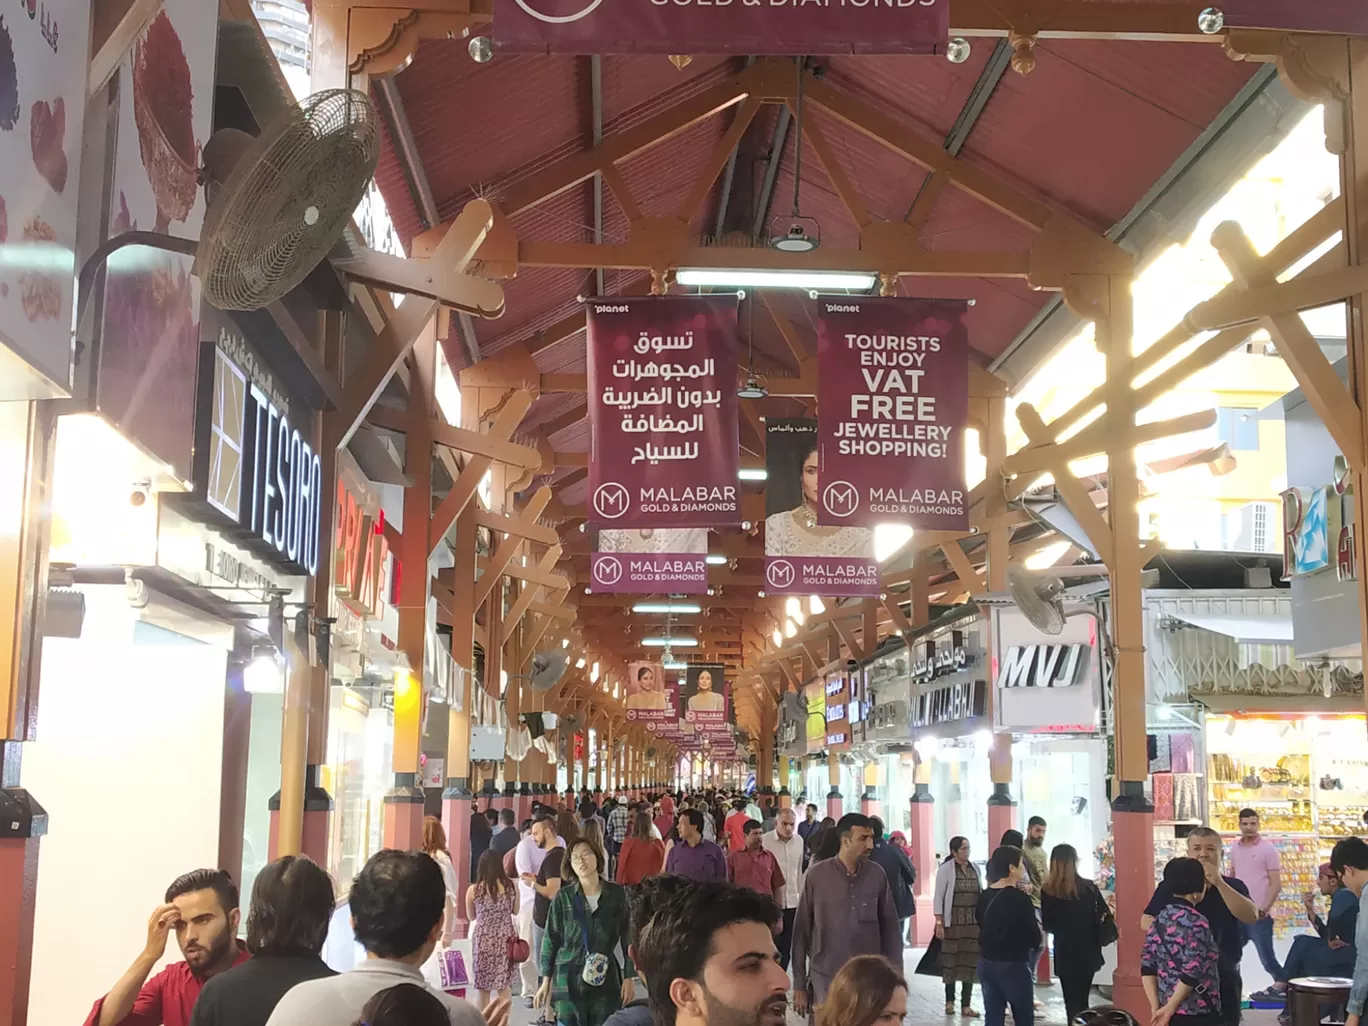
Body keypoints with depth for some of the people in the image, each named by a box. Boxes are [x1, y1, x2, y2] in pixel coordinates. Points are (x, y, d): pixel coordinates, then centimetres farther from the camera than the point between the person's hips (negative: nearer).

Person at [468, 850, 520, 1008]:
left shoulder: (473, 890, -8)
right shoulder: (511, 887, -3)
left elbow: (471, 917, 6)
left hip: (483, 939, -2)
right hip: (505, 939, 2)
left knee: (482, 987, 7)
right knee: (504, 986, 9)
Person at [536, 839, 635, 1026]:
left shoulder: (617, 894, 1)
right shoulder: (563, 897, -1)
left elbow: (627, 938, 5)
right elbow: (551, 940, 3)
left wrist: (628, 977, 3)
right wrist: (546, 981, 1)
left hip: (606, 979, 1)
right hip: (569, 979, -1)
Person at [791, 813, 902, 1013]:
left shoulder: (877, 875, -1)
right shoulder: (817, 875, -6)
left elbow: (890, 929, 5)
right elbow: (801, 931, -1)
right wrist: (799, 984, 0)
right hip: (825, 980, -2)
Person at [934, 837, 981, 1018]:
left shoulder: (975, 868, 8)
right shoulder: (946, 869, -5)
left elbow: (981, 894, 12)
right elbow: (938, 897, -6)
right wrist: (939, 923, -11)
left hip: (973, 922, 4)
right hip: (953, 922, -4)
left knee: (970, 962, 1)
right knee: (951, 960, 3)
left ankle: (966, 1005, 7)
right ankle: (949, 1001, 19)